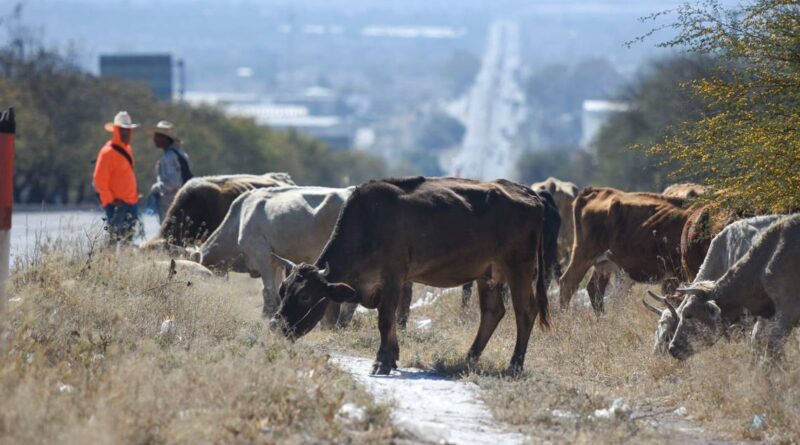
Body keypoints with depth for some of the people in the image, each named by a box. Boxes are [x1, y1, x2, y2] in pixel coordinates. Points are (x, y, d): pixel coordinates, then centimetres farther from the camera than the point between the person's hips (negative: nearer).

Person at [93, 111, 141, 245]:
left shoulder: (127, 149, 14)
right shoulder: (108, 152, -13)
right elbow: (99, 180, -15)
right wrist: (110, 200, -15)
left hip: (132, 202, 9)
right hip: (117, 204, -9)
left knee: (128, 239, 12)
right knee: (115, 239, -9)